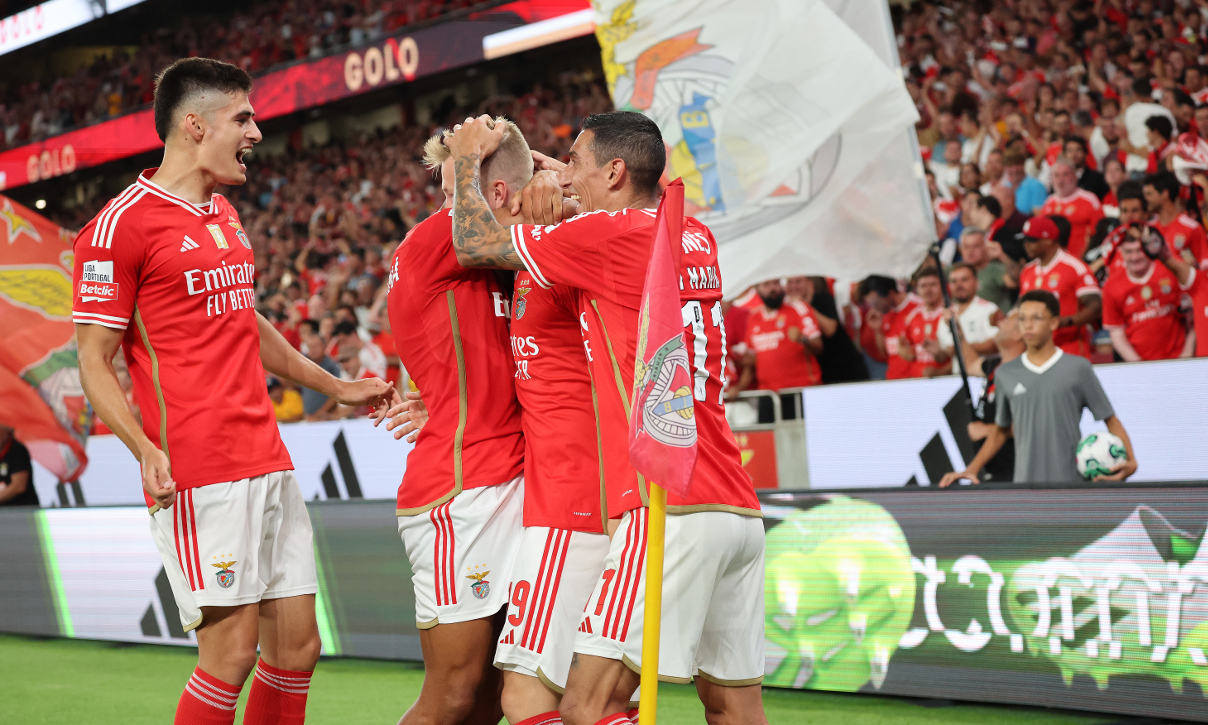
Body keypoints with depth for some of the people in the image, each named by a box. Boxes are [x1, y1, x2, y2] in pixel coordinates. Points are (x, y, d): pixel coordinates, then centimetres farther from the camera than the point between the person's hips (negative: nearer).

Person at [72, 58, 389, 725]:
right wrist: (147, 450, -23)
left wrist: (333, 387, 38)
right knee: (233, 647, -11)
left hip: (268, 463, 8)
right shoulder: (121, 225, -7)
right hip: (200, 473, -8)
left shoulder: (225, 216, 19)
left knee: (297, 644, 7)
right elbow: (94, 362, -9)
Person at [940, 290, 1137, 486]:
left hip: (1071, 485, -2)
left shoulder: (1078, 368, 3)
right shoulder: (1005, 374, 11)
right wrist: (971, 470, 13)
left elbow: (1111, 420, 5)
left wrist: (1130, 461, -10)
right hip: (1025, 483, 2)